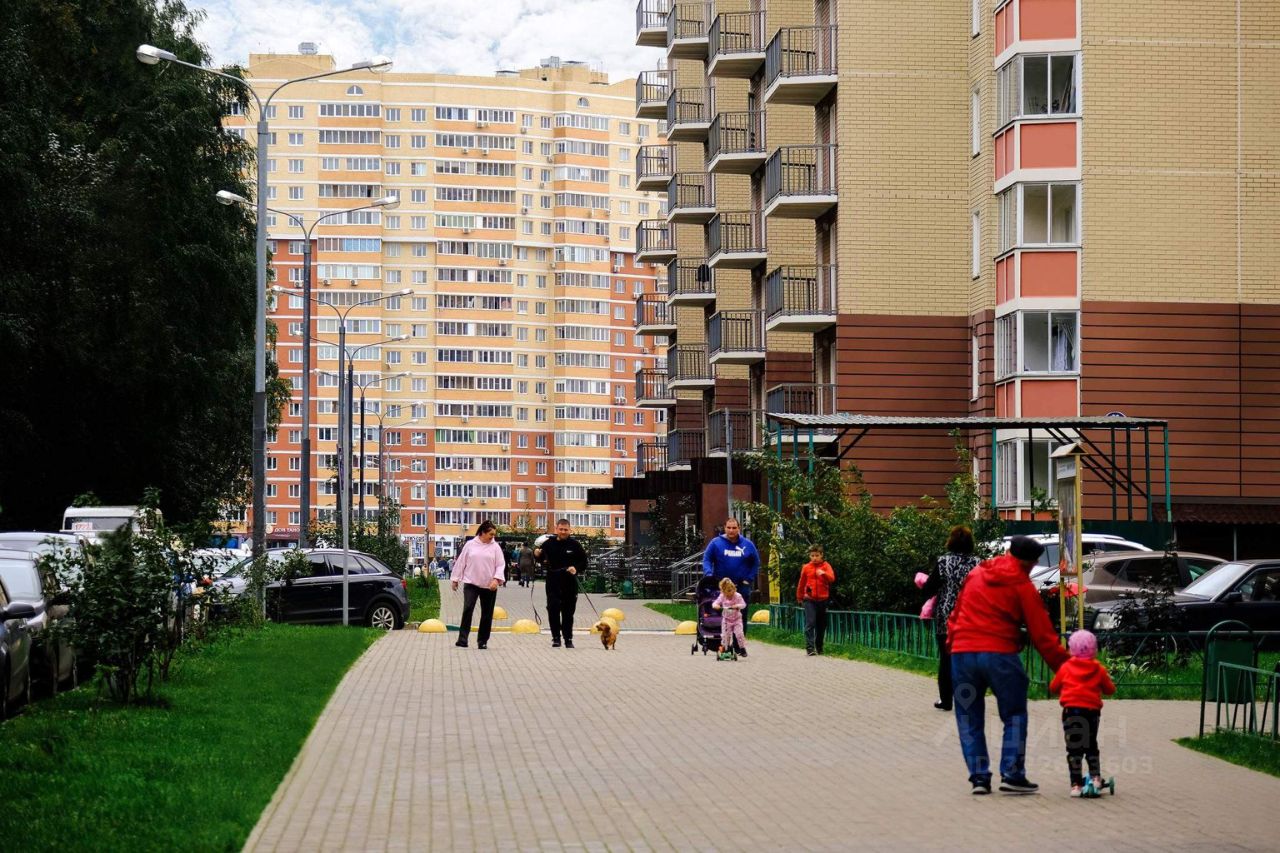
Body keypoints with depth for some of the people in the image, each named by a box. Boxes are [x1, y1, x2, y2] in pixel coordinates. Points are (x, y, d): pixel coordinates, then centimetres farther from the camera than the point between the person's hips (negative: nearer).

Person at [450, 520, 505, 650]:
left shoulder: (495, 547, 2)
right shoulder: (470, 545, 1)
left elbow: (500, 565, -1)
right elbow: (461, 562, 6)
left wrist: (496, 579, -15)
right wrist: (455, 579, 8)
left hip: (489, 586, 2)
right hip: (471, 584, -2)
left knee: (487, 614, 6)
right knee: (468, 609, -17)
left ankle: (482, 641, 17)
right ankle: (462, 639, -16)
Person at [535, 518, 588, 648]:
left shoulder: (575, 545, 3)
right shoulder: (549, 544, 3)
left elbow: (584, 563, 8)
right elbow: (541, 559, 12)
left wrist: (576, 568, -11)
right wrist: (536, 554, -10)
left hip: (570, 584, 0)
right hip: (553, 583, 0)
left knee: (568, 612, 7)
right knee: (553, 611, -4)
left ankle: (568, 638, 17)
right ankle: (556, 638, 5)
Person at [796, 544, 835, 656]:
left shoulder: (826, 566, 2)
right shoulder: (806, 567, 6)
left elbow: (832, 578, -14)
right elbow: (801, 583, 16)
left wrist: (823, 573, -35)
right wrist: (799, 598, 23)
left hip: (822, 599, 1)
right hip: (809, 600, -1)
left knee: (821, 625, 8)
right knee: (810, 623, -13)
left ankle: (819, 648, 19)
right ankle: (810, 647, -18)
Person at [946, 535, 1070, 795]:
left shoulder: (975, 575, 15)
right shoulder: (1023, 586, 1)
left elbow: (956, 614, 17)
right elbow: (1042, 635, 0)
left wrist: (951, 644, 21)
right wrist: (1064, 667, 5)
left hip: (962, 653, 4)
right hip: (1000, 654, -4)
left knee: (969, 720, 11)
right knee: (1014, 717, 9)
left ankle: (979, 776, 6)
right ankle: (1012, 774, 1)